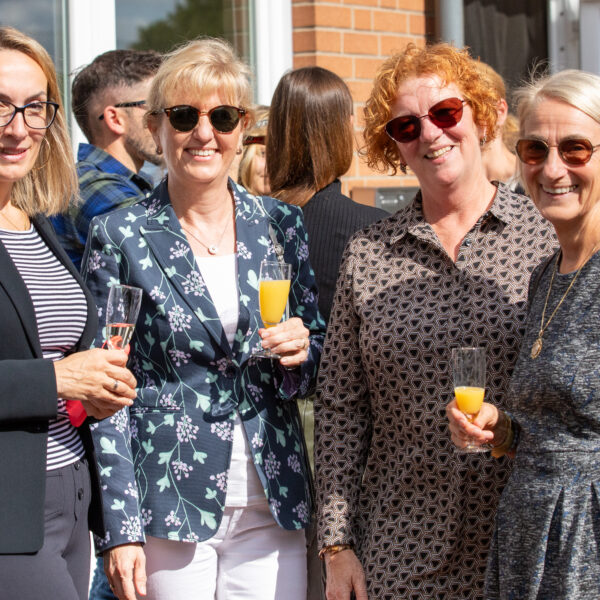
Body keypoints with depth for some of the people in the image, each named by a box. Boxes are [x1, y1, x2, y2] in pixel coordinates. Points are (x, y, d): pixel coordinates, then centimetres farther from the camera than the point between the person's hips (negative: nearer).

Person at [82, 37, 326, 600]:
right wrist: (120, 527, -9)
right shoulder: (118, 236, -1)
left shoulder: (281, 225, 8)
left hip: (272, 509, 3)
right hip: (169, 509, -3)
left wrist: (300, 353, -8)